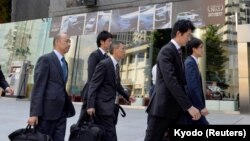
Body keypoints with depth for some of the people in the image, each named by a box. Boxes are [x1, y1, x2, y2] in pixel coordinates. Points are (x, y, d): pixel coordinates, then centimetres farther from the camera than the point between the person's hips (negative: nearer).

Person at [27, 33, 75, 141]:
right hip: (47, 110, -7)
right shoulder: (45, 59, -6)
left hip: (61, 111, 7)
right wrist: (34, 113, -17)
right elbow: (38, 87, -13)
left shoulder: (64, 62, 17)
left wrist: (68, 107, 13)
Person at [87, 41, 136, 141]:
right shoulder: (104, 64, -14)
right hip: (103, 105, -9)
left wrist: (127, 96, 23)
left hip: (109, 105, 9)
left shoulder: (116, 65, 13)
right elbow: (93, 85, -17)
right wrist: (90, 105, -22)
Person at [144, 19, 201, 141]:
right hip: (163, 107, -8)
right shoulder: (167, 51, -14)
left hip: (177, 107, 9)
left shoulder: (176, 52, 16)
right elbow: (170, 81, -25)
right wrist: (189, 106, -26)